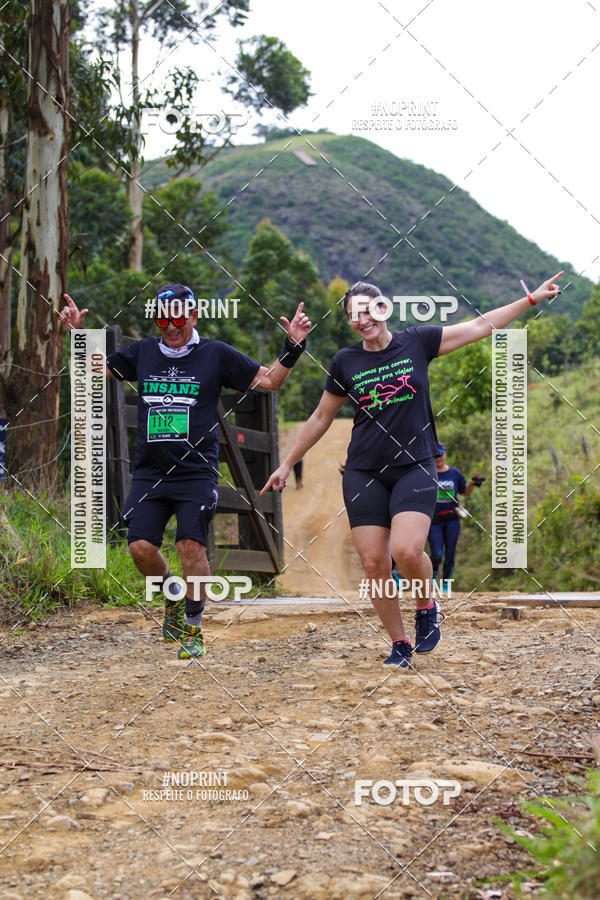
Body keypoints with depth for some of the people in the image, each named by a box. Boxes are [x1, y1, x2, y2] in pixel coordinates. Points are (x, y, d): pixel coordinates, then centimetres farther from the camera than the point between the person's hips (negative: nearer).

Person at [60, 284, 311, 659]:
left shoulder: (216, 354, 2)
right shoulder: (142, 353, 10)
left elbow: (269, 380, 5)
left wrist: (292, 348, -8)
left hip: (197, 472, -3)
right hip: (149, 472, 3)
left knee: (192, 546, -14)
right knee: (141, 546, -8)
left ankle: (193, 628, 2)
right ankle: (173, 596, 22)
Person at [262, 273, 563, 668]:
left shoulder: (417, 342, 2)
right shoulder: (346, 362, 6)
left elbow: (480, 326, 7)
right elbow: (320, 419, 17)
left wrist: (532, 299, 5)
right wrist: (287, 464, 19)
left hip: (415, 467, -2)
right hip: (364, 472, 2)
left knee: (407, 550, -23)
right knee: (374, 564, -5)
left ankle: (428, 607, 8)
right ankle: (400, 645, 11)